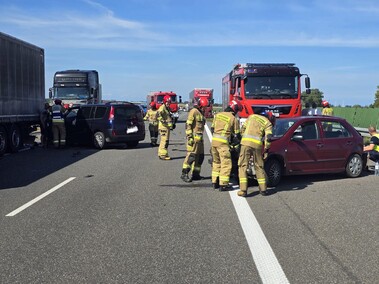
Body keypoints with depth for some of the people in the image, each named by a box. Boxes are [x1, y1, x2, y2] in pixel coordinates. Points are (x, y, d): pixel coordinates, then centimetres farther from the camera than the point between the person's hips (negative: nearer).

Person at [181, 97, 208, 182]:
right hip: (194, 137, -10)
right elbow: (188, 125, -16)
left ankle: (195, 174, 18)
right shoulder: (194, 111, -10)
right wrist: (190, 137, -21)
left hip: (200, 138, 10)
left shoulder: (201, 113, 20)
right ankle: (184, 174, -12)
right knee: (191, 155, -13)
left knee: (200, 156, 11)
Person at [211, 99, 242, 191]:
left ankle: (215, 183, 23)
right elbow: (237, 134, 2)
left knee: (216, 162, 17)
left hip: (214, 140, 7)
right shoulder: (234, 119, -3)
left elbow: (212, 128, 18)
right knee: (226, 163, 0)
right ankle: (223, 185, -1)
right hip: (223, 143, -7)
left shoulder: (218, 115, 13)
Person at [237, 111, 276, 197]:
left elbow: (242, 129, 22)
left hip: (245, 143, 1)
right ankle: (263, 189, 19)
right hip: (257, 145, 0)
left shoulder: (252, 116, 24)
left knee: (242, 166, 4)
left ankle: (243, 190, -3)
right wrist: (266, 151, 7)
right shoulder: (268, 123, 14)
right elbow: (268, 138, 0)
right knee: (259, 167, 15)